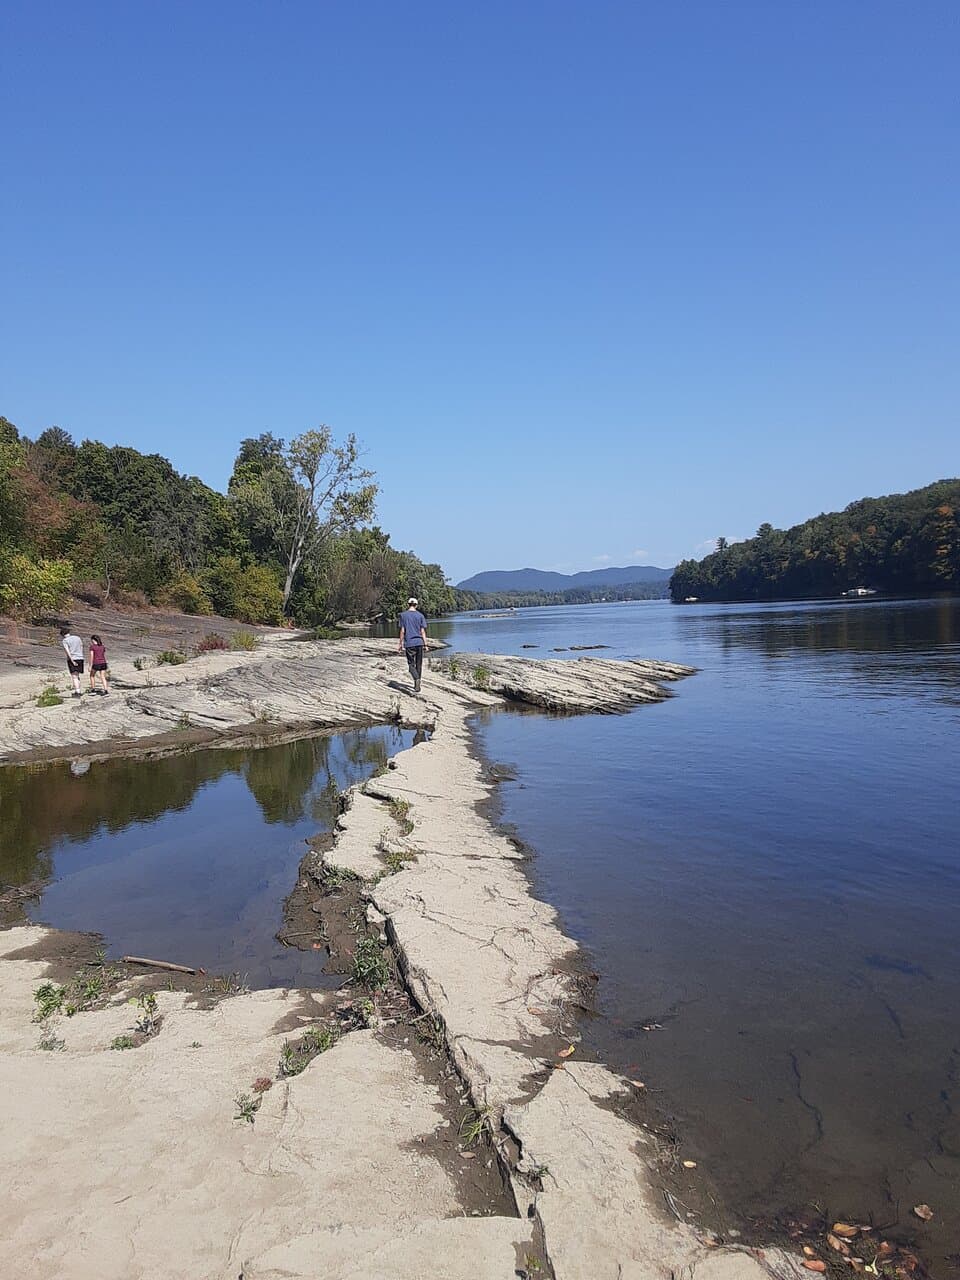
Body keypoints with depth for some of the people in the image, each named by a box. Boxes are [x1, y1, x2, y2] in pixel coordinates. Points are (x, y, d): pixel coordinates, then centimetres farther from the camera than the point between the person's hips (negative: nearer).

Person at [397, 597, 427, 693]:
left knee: (411, 664, 2)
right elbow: (423, 631, 1)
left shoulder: (403, 615, -1)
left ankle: (417, 680, -24)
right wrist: (425, 644, 5)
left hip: (409, 643, -2)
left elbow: (402, 631, -2)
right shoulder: (420, 615, 3)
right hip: (419, 642, 2)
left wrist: (400, 644, 4)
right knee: (419, 664, 12)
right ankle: (417, 685, 19)